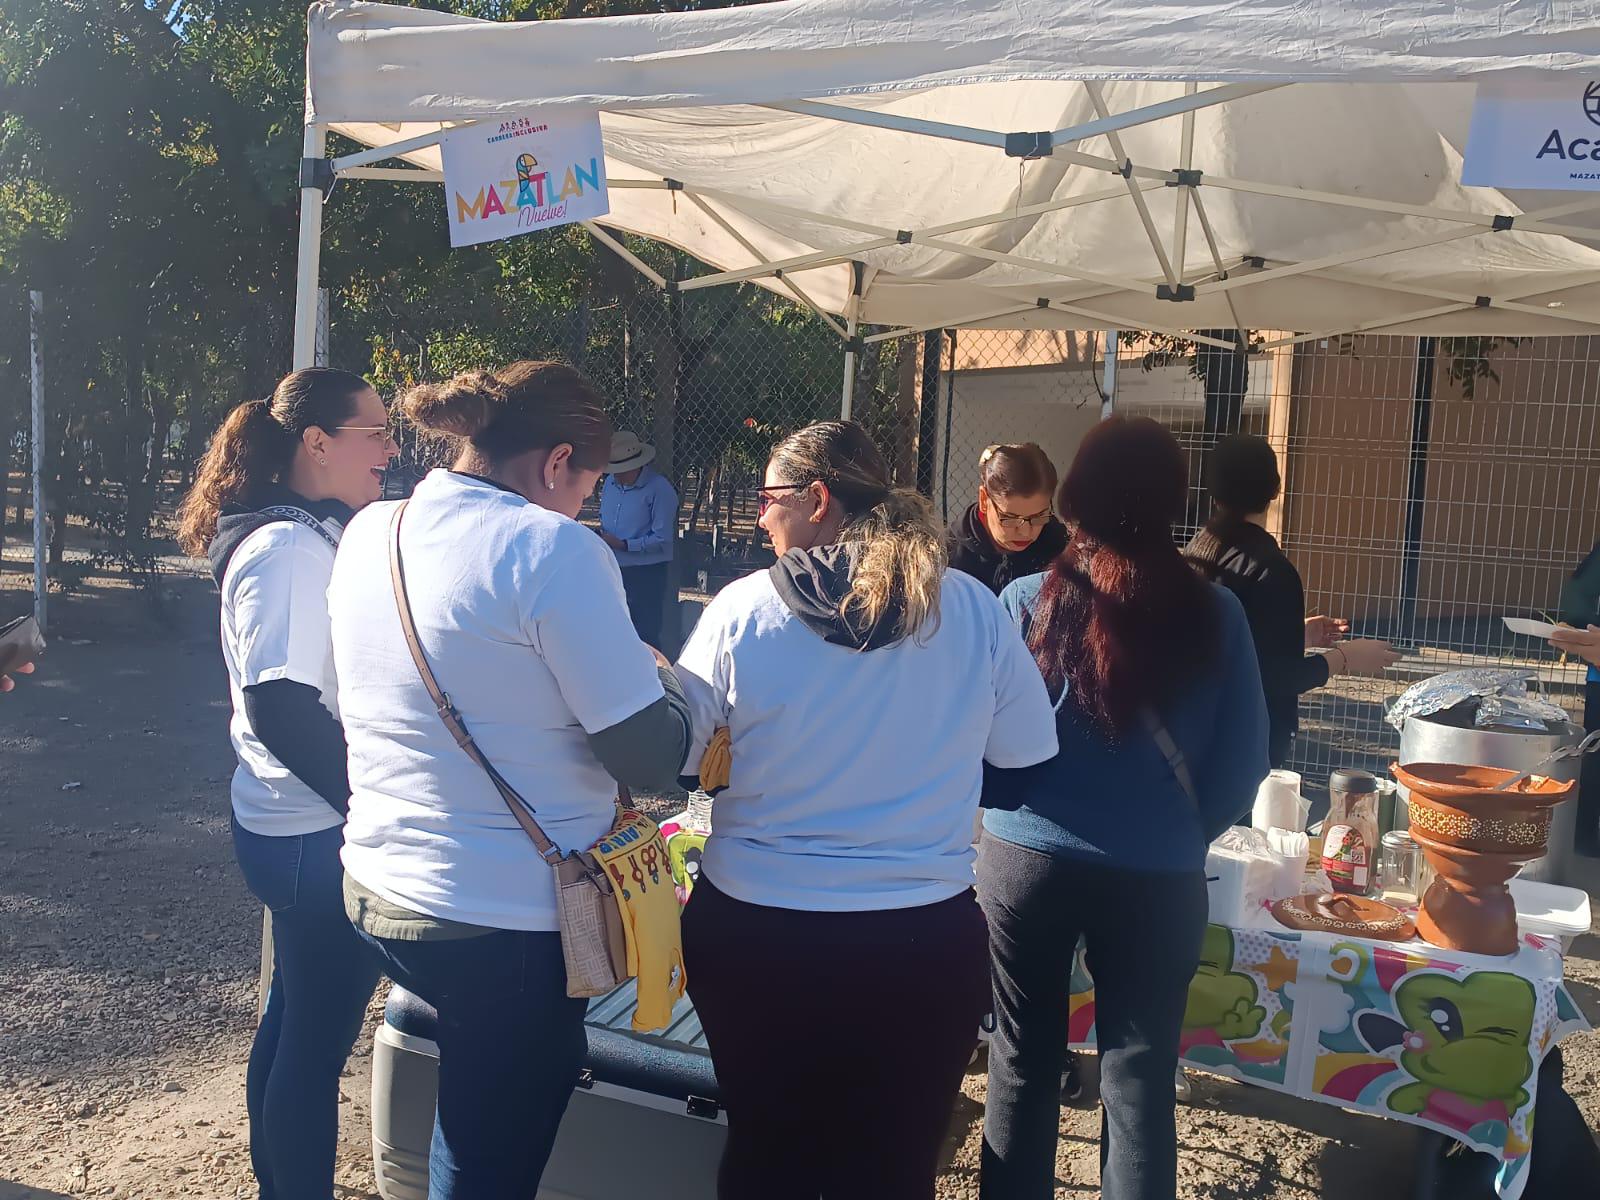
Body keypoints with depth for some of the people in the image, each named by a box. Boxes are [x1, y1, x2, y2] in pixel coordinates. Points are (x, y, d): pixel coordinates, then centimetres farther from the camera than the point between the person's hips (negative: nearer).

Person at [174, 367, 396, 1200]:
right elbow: (285, 710, -25)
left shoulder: (316, 538, 9)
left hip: (295, 824, 10)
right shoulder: (288, 551, -21)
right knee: (318, 1038, 5)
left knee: (294, 1017, 23)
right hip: (319, 836, -10)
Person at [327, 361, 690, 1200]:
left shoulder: (369, 533, 4)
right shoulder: (552, 549, -20)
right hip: (507, 923, -6)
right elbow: (649, 759, -19)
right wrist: (662, 677, 2)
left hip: (377, 889, 6)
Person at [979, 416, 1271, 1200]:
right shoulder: (1215, 615, -5)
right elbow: (1244, 759, 1)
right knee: (1139, 1076, 13)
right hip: (1159, 876, 0)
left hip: (1027, 860, 0)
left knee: (1023, 1063, 16)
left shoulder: (1027, 601, -8)